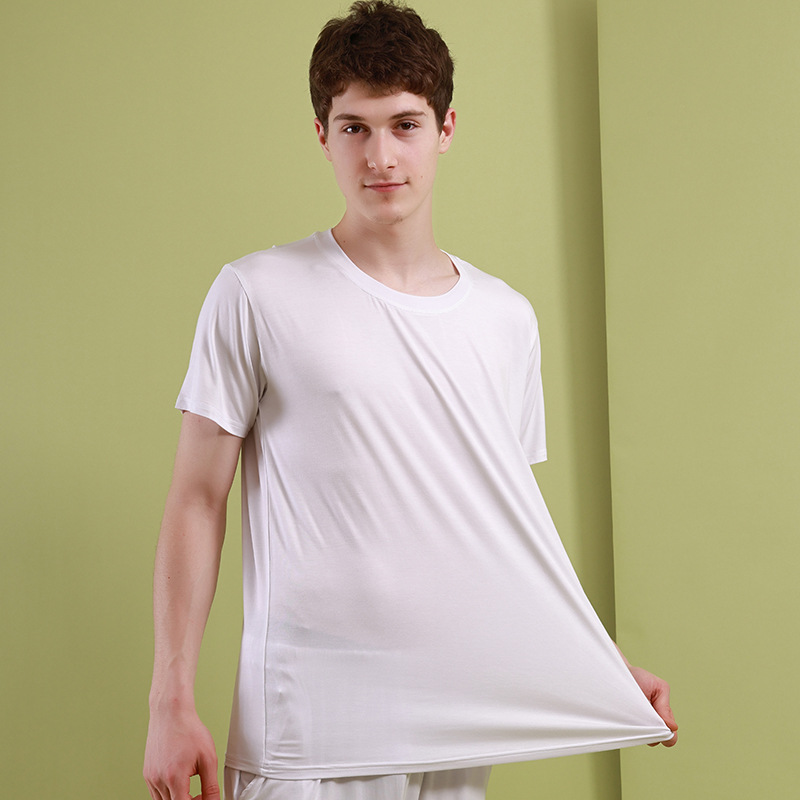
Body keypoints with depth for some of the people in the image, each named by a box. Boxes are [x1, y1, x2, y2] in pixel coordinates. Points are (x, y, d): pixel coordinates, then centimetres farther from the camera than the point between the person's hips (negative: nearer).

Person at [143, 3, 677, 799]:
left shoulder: (507, 321, 9)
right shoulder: (257, 296, -4)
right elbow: (197, 501, -2)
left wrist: (607, 666, 11)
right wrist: (171, 702, -6)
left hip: (459, 733, 4)